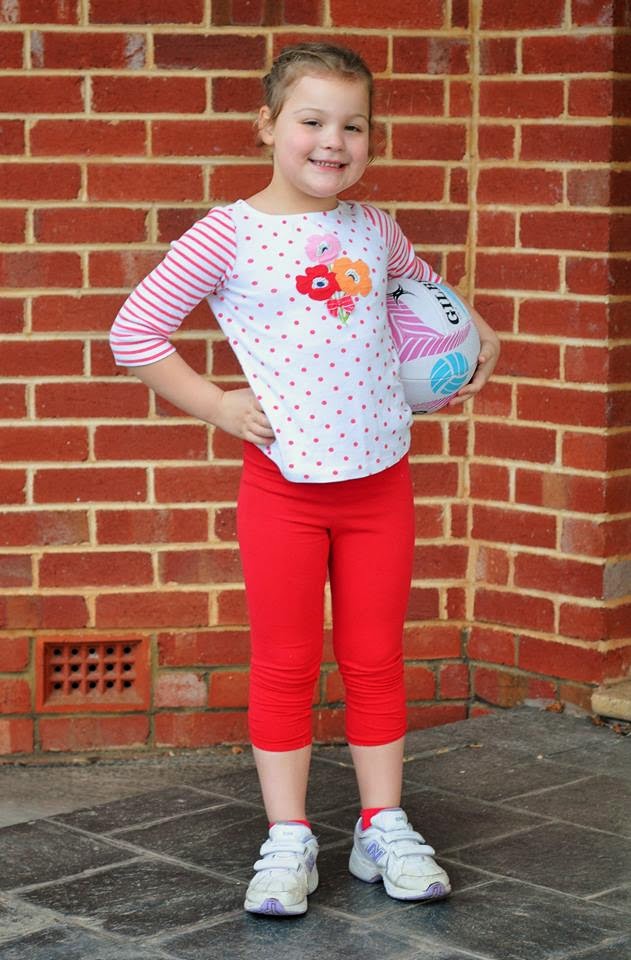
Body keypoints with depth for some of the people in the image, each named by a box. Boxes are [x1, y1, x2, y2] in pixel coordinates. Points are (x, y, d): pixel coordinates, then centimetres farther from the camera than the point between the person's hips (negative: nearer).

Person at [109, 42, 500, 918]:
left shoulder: (373, 229, 5)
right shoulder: (229, 236, -9)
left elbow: (424, 285, 28)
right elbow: (134, 331, -6)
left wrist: (479, 337, 13)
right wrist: (215, 406, -8)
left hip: (380, 479, 4)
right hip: (283, 484, -3)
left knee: (376, 660, 11)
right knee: (285, 665, 6)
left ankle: (383, 828, 23)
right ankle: (287, 840, 16)